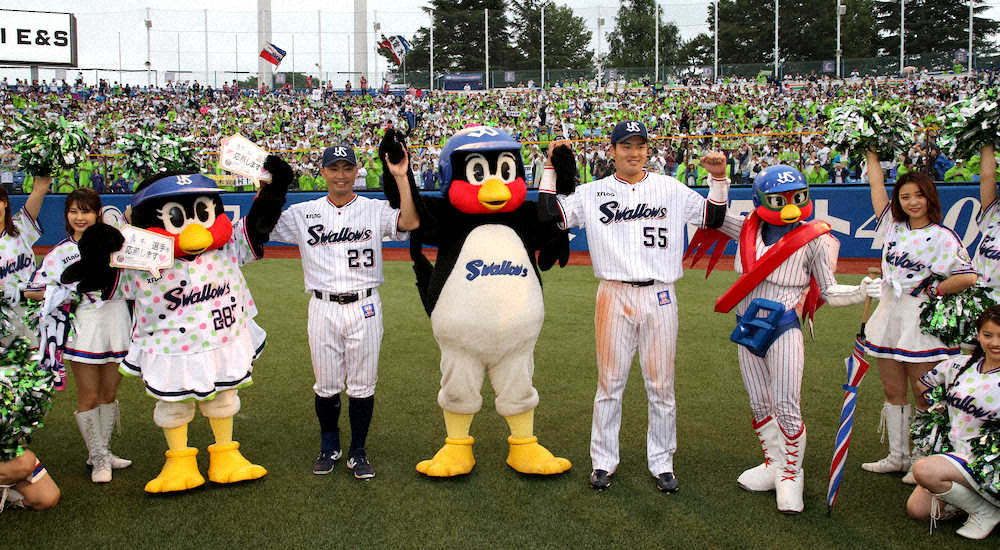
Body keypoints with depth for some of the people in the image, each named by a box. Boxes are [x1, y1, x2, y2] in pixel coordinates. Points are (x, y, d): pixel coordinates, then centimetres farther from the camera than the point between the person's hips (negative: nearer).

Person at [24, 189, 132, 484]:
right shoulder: (61, 253, 3)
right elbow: (31, 291, 1)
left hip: (116, 325, 3)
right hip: (85, 329, -3)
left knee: (109, 394, 11)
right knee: (89, 397, 2)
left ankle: (103, 451, 24)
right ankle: (97, 458, 13)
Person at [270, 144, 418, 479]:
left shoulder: (375, 210, 2)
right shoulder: (303, 213, 7)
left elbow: (410, 222, -15)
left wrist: (401, 177, -18)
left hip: (364, 307, -1)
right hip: (323, 309, 1)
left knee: (362, 386, 5)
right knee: (326, 385, 9)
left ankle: (358, 452, 19)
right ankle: (329, 447, 28)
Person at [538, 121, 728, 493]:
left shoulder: (671, 189, 10)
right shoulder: (592, 193, 7)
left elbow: (713, 218, 10)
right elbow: (552, 215, -1)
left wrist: (719, 179, -4)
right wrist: (551, 169, -5)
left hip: (660, 297, 1)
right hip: (614, 295, -1)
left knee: (661, 385, 5)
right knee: (609, 382, 4)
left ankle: (662, 462, 17)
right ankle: (603, 461, 16)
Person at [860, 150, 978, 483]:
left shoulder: (942, 237, -8)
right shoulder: (893, 225, 7)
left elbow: (968, 277, -17)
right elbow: (876, 183, 10)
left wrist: (934, 290, -8)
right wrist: (871, 151, 13)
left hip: (921, 321, -6)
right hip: (889, 318, 6)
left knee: (924, 396, 1)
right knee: (892, 392, 12)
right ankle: (897, 457, 22)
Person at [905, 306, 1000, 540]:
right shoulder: (961, 365, 3)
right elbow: (922, 384, 20)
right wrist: (942, 408, 12)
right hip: (954, 452, 6)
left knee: (923, 469, -29)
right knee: (916, 510, -1)